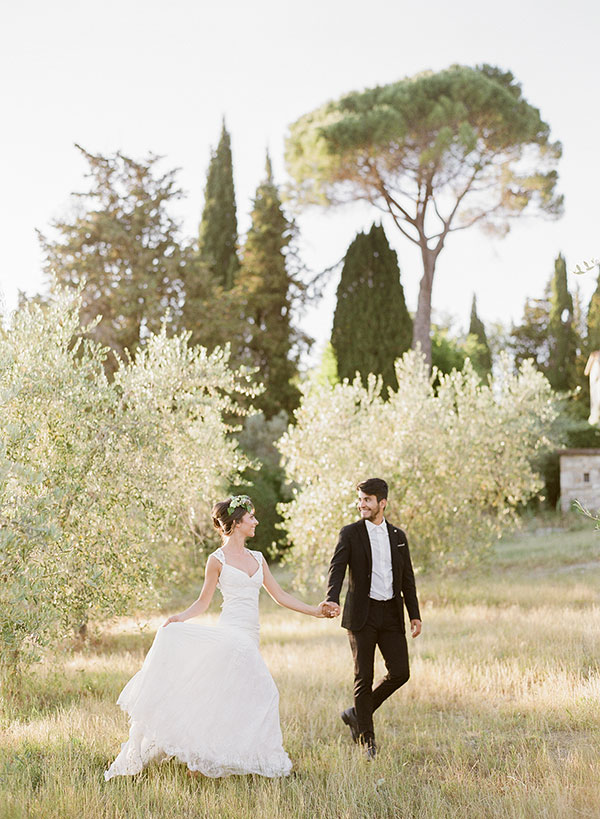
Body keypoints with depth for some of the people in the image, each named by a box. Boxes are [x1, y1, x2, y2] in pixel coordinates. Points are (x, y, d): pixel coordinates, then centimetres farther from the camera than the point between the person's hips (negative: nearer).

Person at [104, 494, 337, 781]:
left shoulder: (257, 559, 17)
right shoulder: (217, 560, 1)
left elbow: (280, 596, 19)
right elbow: (203, 601, 5)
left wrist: (315, 611, 13)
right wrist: (179, 617, -12)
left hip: (249, 639, 6)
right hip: (230, 633, -6)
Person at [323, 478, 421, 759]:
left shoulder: (398, 536, 11)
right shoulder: (350, 533, 0)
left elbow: (407, 578, 15)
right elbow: (337, 568, -13)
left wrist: (414, 615, 9)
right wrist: (332, 599, -31)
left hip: (391, 613, 4)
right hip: (362, 614, -3)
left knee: (399, 672, -3)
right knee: (363, 677, 0)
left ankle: (357, 714, 19)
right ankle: (367, 739, 12)